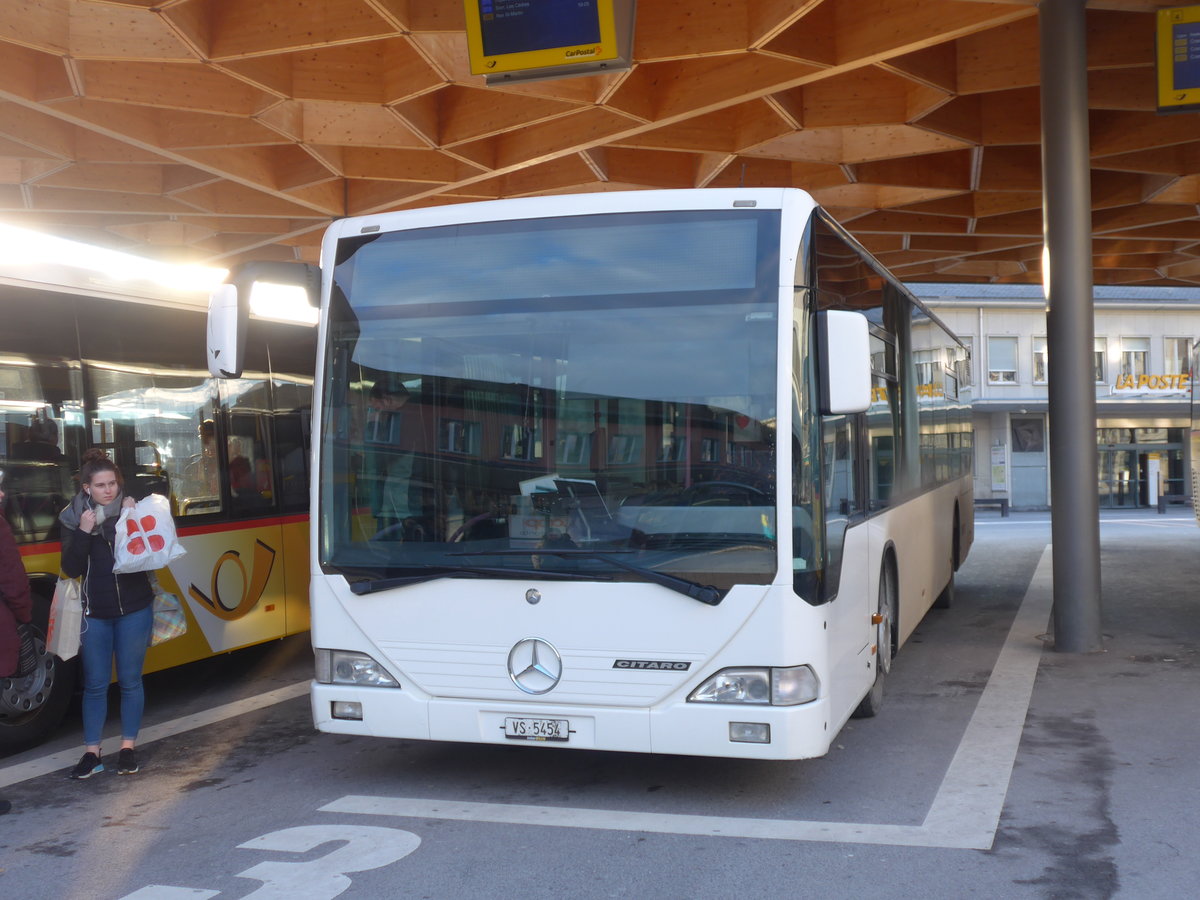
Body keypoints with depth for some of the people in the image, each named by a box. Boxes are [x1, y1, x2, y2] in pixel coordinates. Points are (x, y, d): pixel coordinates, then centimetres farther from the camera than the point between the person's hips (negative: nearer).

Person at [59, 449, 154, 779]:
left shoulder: (133, 510, -1)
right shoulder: (73, 518, -2)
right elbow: (71, 569, -7)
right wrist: (83, 533, -19)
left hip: (134, 609, 0)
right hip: (95, 612, 0)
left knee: (130, 680, 7)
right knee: (95, 684, 4)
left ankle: (128, 747, 17)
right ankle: (91, 752, 12)